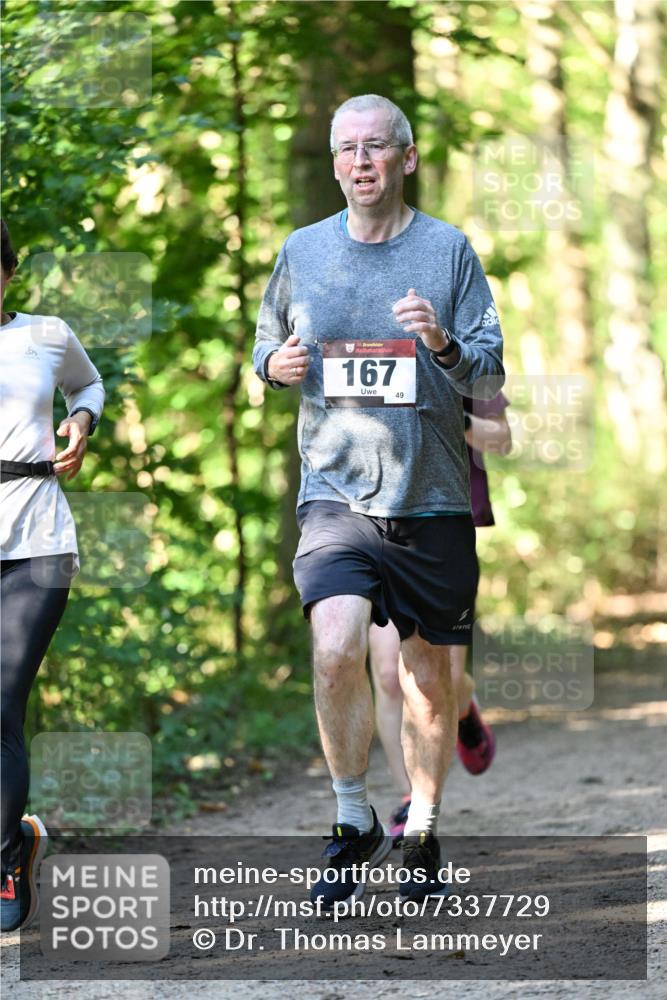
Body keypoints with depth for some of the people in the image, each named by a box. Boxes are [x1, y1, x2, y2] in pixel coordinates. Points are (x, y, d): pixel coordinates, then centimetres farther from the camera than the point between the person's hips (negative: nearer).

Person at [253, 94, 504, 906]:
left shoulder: (449, 251, 0)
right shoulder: (302, 252, 6)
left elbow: (491, 377, -2)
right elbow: (267, 343, 20)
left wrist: (444, 345, -23)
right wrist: (275, 364, -3)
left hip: (432, 497, 0)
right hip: (336, 492, 0)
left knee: (426, 672, 9)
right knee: (336, 649, -21)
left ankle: (422, 834, 27)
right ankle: (353, 824, -4)